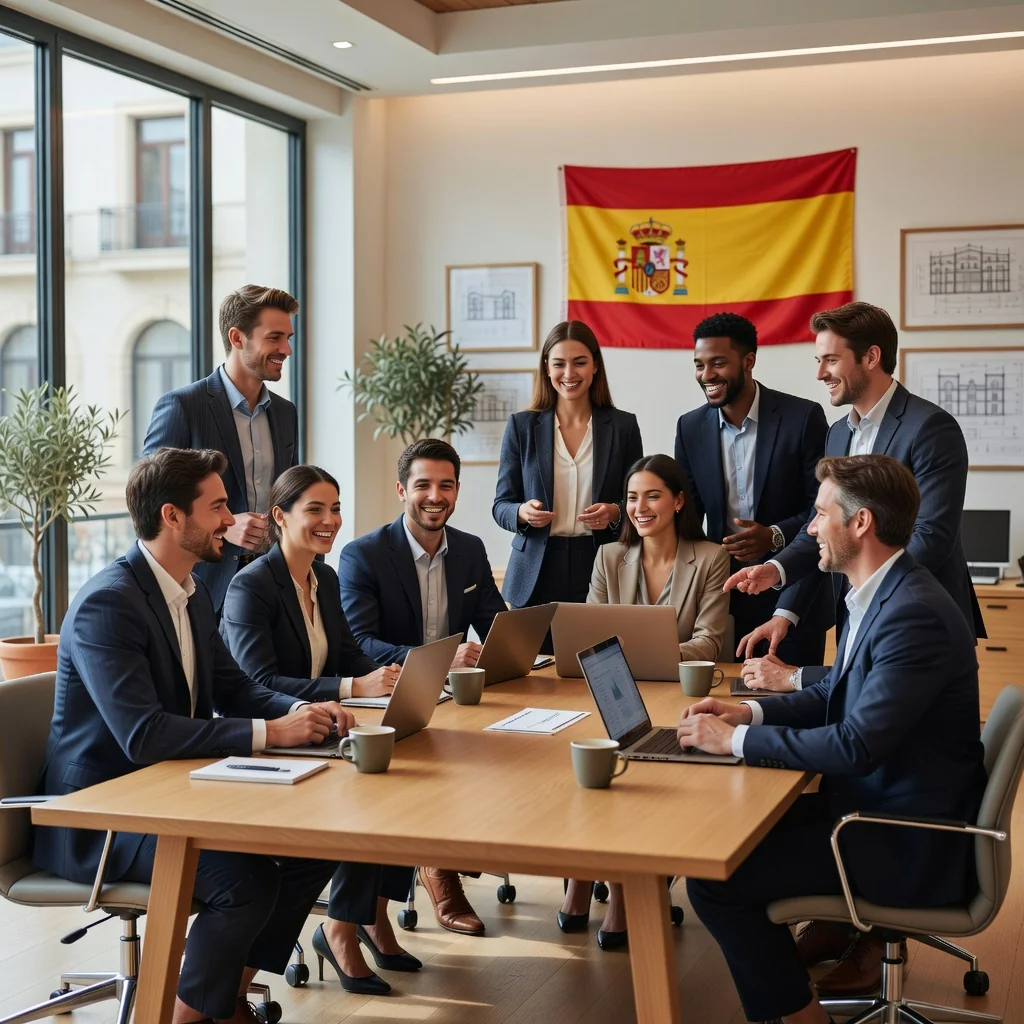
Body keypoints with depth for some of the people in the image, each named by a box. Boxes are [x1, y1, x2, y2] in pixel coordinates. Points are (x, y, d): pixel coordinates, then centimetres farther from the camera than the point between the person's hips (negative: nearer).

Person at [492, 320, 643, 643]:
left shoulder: (623, 426, 5)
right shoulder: (521, 426, 5)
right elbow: (501, 505, 5)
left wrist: (615, 512, -13)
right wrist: (523, 513, -16)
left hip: (602, 572, 0)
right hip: (537, 576, 0)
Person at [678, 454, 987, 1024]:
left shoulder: (915, 614, -26)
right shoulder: (882, 594, 6)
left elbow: (857, 745, -30)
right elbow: (835, 696, 17)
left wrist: (736, 739, -20)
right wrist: (749, 713, 2)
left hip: (912, 846, -10)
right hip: (879, 799, 10)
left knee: (714, 878, -14)